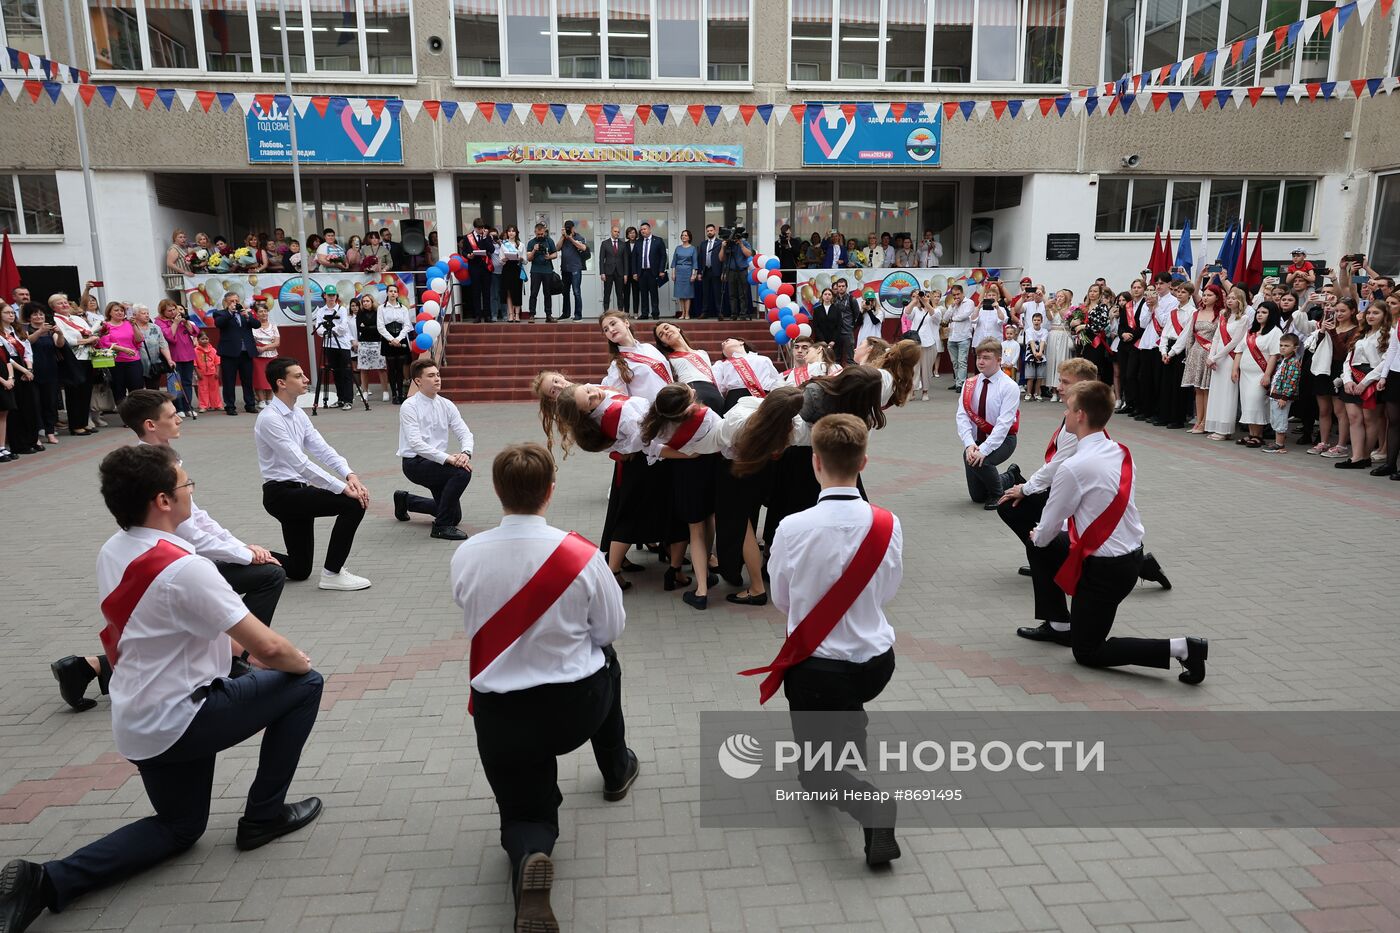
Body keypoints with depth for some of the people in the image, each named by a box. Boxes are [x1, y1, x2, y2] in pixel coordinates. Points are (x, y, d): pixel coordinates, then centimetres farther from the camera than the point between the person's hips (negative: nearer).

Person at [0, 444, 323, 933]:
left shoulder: (112, 552, 1)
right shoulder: (183, 568, -25)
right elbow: (267, 648, -23)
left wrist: (224, 642, 13)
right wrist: (301, 662, -3)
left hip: (134, 723, 8)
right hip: (177, 720, -8)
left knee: (180, 827, 25)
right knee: (303, 684, 4)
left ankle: (45, 881, 6)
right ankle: (263, 815, 12)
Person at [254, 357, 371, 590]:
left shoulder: (298, 414, 9)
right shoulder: (270, 418, -19)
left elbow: (323, 449, 1)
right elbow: (301, 464, -25)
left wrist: (350, 475, -16)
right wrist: (343, 487, -26)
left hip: (297, 491, 9)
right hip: (282, 494, -9)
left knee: (299, 570, 14)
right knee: (352, 504, -22)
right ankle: (332, 574, -12)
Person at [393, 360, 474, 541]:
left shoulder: (446, 405, 4)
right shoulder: (409, 407, -13)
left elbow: (464, 433, -1)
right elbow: (416, 443, -22)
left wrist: (466, 453, -24)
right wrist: (447, 458, -31)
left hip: (436, 463, 7)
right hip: (415, 463, -7)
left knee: (455, 516, 11)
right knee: (461, 472, -30)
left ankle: (405, 500, 33)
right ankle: (441, 526, -18)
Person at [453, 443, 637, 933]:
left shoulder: (465, 556, -11)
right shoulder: (582, 556, -17)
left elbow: (476, 625, 5)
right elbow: (611, 628, -3)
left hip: (500, 715, 1)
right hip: (576, 708, 0)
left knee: (524, 815, 20)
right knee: (605, 659, 34)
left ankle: (528, 857, -16)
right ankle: (617, 772, 52)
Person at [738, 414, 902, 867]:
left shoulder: (793, 528, -22)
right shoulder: (887, 524, -14)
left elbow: (780, 600, -6)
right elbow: (888, 591, 3)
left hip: (817, 668, -4)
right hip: (877, 662, 4)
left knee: (818, 770, 14)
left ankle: (872, 804, -12)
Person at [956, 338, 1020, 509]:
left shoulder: (1009, 386, -13)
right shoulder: (970, 385, -1)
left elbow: (1003, 424, -22)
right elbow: (962, 416, -10)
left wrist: (983, 450, -32)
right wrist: (969, 444, -27)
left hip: (1003, 439, -5)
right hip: (977, 439, 5)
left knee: (980, 461, -35)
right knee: (977, 496, 7)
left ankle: (997, 494, -5)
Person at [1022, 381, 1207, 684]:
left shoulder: (1073, 467, -25)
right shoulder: (1119, 452, 1)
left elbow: (1048, 526, -14)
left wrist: (1038, 536, 11)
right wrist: (1042, 537, 19)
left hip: (1105, 569, -8)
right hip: (1132, 554, 9)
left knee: (1086, 653, 8)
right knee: (1040, 548, 22)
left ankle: (1179, 648, -5)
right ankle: (1058, 625, 29)